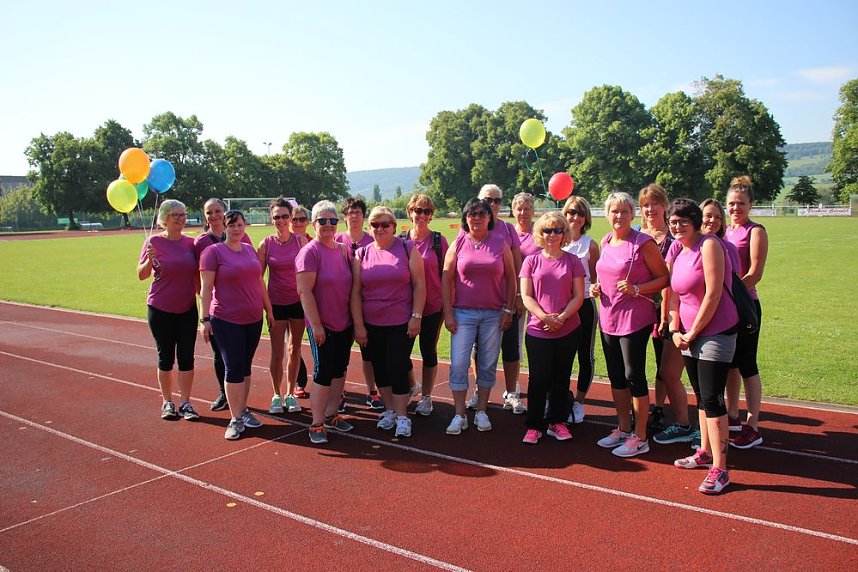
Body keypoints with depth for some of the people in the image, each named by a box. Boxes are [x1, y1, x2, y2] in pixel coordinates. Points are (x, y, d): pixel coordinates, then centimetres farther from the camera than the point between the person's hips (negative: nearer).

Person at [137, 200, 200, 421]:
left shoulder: (190, 243, 2)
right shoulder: (154, 241, -6)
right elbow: (141, 275, -5)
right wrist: (150, 260, -24)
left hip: (187, 309, 2)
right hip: (160, 309, -2)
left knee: (187, 356, 3)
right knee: (166, 356, 7)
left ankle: (185, 402, 12)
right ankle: (167, 402, 20)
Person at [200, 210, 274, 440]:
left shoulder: (250, 249, 10)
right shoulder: (214, 251, -7)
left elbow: (260, 282, 16)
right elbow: (206, 287, -10)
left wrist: (269, 309, 17)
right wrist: (205, 319, -14)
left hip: (253, 319, 5)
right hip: (227, 321, -5)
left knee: (246, 366, 13)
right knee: (234, 368, -3)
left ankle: (243, 410, 25)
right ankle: (236, 419, 6)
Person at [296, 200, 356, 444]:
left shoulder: (344, 250, 6)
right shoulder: (310, 252, -12)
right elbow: (305, 291, -17)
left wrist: (356, 320, 13)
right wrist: (316, 324, -19)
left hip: (344, 323, 6)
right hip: (322, 325, -6)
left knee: (339, 371, 14)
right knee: (324, 373, -2)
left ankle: (331, 415, 28)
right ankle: (317, 424, 10)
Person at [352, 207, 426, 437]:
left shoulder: (407, 249, -1)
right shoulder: (362, 254, 4)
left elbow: (419, 284, -3)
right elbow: (355, 292, 2)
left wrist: (416, 316, -9)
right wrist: (358, 325, -2)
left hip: (401, 323, -3)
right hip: (371, 325, 3)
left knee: (398, 368, -4)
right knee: (380, 369, 11)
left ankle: (402, 417, 8)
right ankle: (390, 410, 28)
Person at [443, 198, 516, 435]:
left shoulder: (500, 244, 4)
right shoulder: (458, 244, 2)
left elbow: (510, 278, 7)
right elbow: (446, 279, 2)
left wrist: (508, 310, 1)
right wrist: (448, 313, -4)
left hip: (493, 314, 1)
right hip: (463, 313, -1)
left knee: (488, 364, 8)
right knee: (458, 363, -5)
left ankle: (481, 412, 21)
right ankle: (459, 415, 6)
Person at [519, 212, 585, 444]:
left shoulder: (572, 261, 4)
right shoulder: (531, 261, 3)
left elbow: (578, 296, 0)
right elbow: (526, 296, -2)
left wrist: (562, 317, -15)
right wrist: (544, 317, -16)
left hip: (569, 330, 1)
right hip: (538, 330, -1)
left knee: (561, 378, 11)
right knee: (538, 378, -1)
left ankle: (557, 421, 25)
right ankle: (534, 425, 11)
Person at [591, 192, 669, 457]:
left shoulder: (643, 243, -11)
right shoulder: (606, 242, 10)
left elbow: (664, 278, -10)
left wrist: (636, 289, -22)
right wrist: (597, 287, 5)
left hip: (634, 319, -7)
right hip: (608, 318, 7)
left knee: (634, 377, -1)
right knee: (616, 376, 15)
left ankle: (640, 438, 12)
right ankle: (623, 429, 30)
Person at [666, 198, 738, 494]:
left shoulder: (709, 245, -16)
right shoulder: (675, 251, 8)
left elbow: (713, 294, -19)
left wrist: (693, 331, -13)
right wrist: (675, 330, 1)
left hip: (717, 331, -8)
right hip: (689, 335, 8)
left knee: (712, 399, -8)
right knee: (701, 396, 17)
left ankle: (719, 470, -2)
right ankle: (705, 452, 31)